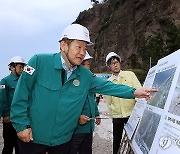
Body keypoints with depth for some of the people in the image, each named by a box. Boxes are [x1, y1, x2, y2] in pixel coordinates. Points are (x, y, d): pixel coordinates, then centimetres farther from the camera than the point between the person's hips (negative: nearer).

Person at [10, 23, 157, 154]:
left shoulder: (86, 75, -1)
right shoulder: (39, 61, -15)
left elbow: (107, 86, 2)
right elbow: (21, 94, -12)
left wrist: (133, 92, -10)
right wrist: (22, 125, -14)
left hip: (62, 140, 4)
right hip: (32, 137, -3)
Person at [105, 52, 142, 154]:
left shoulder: (130, 75, 1)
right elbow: (108, 101, 11)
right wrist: (112, 113, 9)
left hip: (132, 113, -1)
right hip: (117, 116, 2)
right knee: (117, 139, 9)